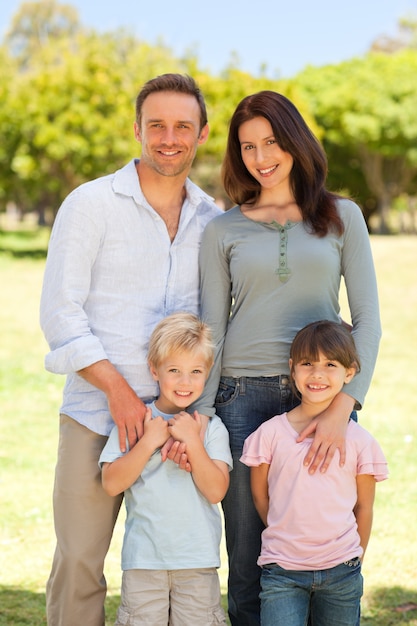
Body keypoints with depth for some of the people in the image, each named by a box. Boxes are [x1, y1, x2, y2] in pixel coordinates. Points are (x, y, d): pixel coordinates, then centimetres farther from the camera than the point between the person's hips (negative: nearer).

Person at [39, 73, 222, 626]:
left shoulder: (213, 220, 10)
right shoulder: (91, 204, -2)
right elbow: (60, 313, -6)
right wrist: (118, 390, -14)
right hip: (96, 414, -3)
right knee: (80, 563, -3)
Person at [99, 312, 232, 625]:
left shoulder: (211, 427, 1)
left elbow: (216, 490, -8)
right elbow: (112, 484, -7)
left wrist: (192, 442, -15)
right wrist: (149, 442, -14)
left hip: (198, 561, 0)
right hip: (144, 559, 0)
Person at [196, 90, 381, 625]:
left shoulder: (342, 216, 7)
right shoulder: (223, 230, 8)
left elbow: (367, 318, 1)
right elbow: (211, 329, 6)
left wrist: (342, 408, -12)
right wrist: (200, 414, -7)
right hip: (244, 399, 0)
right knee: (249, 554, 3)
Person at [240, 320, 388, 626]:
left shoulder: (359, 440, -1)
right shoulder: (271, 433, -3)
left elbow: (364, 507, 7)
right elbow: (260, 496, 8)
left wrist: (355, 560, 11)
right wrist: (287, 537, 10)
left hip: (341, 572, 1)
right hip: (282, 571, -1)